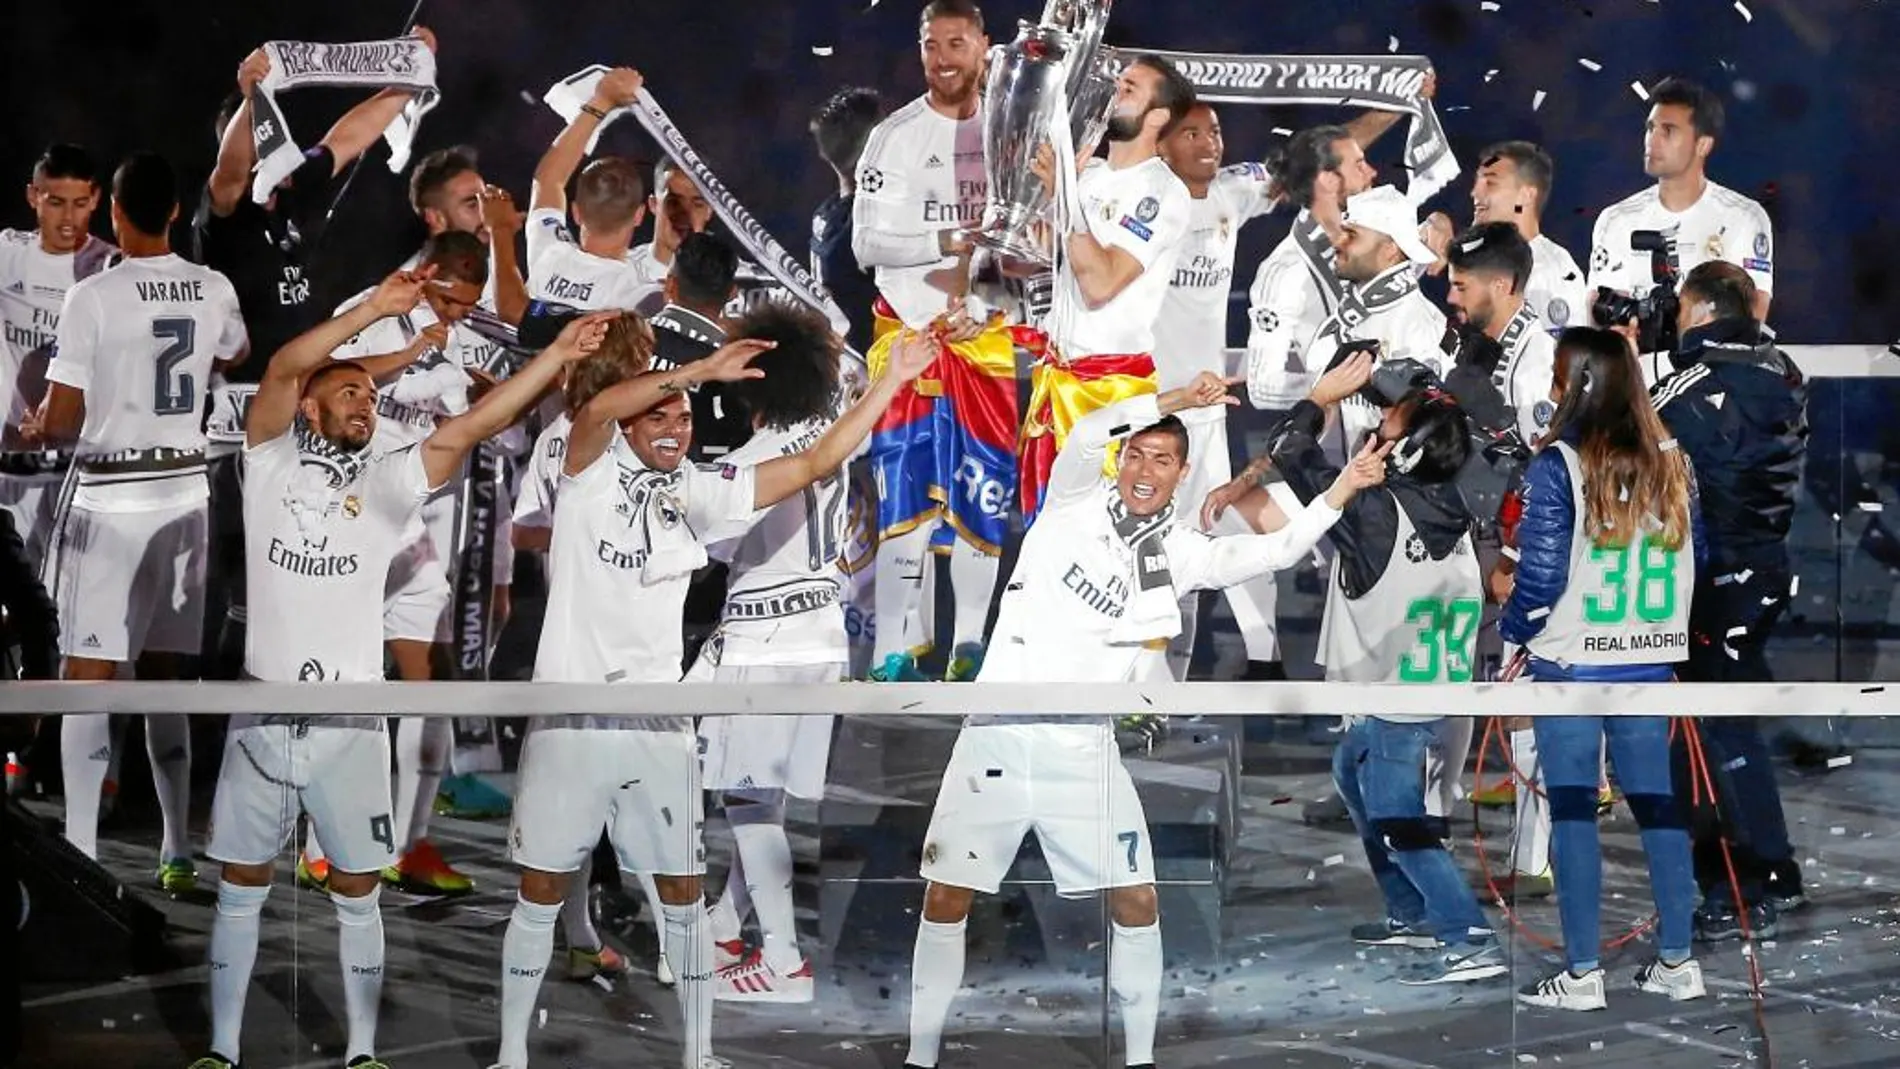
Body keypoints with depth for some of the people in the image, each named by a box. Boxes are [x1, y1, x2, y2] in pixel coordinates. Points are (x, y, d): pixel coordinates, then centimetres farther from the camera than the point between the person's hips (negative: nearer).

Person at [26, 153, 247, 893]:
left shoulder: (94, 296, -15)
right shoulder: (214, 291, 1)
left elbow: (63, 419, -14)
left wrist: (35, 429, 9)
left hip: (110, 500, -5)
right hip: (184, 492, 5)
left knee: (87, 681, 0)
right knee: (166, 680, 12)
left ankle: (80, 856, -3)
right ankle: (178, 856, 14)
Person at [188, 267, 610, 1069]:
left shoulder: (389, 483, 7)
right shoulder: (271, 464, 2)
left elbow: (473, 426, -2)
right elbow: (282, 368, -13)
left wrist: (556, 355, -11)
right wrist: (376, 309, -22)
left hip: (350, 721, 1)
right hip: (264, 710, -1)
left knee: (357, 893, 6)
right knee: (240, 890, 8)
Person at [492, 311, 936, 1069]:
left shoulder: (700, 491, 7)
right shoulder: (592, 470, -3)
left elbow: (814, 464, 8)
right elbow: (593, 412, -25)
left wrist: (891, 381, 4)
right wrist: (703, 369, -31)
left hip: (658, 724, 3)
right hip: (570, 717, -3)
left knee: (684, 898, 7)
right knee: (540, 898, 6)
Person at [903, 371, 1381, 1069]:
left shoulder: (1178, 553, 7)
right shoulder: (1076, 502, 1)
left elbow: (1272, 552, -1)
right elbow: (1086, 435, -18)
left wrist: (1342, 490, -10)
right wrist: (1178, 399, -24)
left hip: (1085, 749, 2)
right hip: (998, 733, -2)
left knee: (1137, 903, -1)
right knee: (945, 901, -1)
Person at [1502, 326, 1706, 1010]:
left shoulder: (1559, 466, -12)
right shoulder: (1672, 466, 3)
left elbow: (1541, 575, -12)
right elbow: (1695, 561, 9)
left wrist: (1510, 633, 4)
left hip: (1571, 663, -5)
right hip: (1649, 664, 5)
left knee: (1573, 812, 2)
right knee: (1657, 804, 12)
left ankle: (1582, 974, 4)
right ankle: (1676, 962, 16)